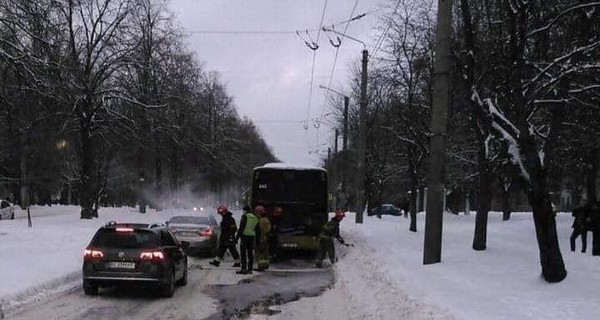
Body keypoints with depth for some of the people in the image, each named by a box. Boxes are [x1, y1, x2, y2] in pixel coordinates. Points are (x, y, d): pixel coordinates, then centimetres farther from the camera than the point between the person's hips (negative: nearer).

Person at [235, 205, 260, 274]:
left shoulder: (245, 216, -6)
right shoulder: (255, 218, 14)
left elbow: (241, 227, -12)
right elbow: (256, 228, 16)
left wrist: (237, 237, -10)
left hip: (245, 236, -6)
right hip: (252, 236, 6)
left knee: (243, 253, -5)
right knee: (250, 253, 8)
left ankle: (244, 269, -10)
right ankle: (249, 269, 8)